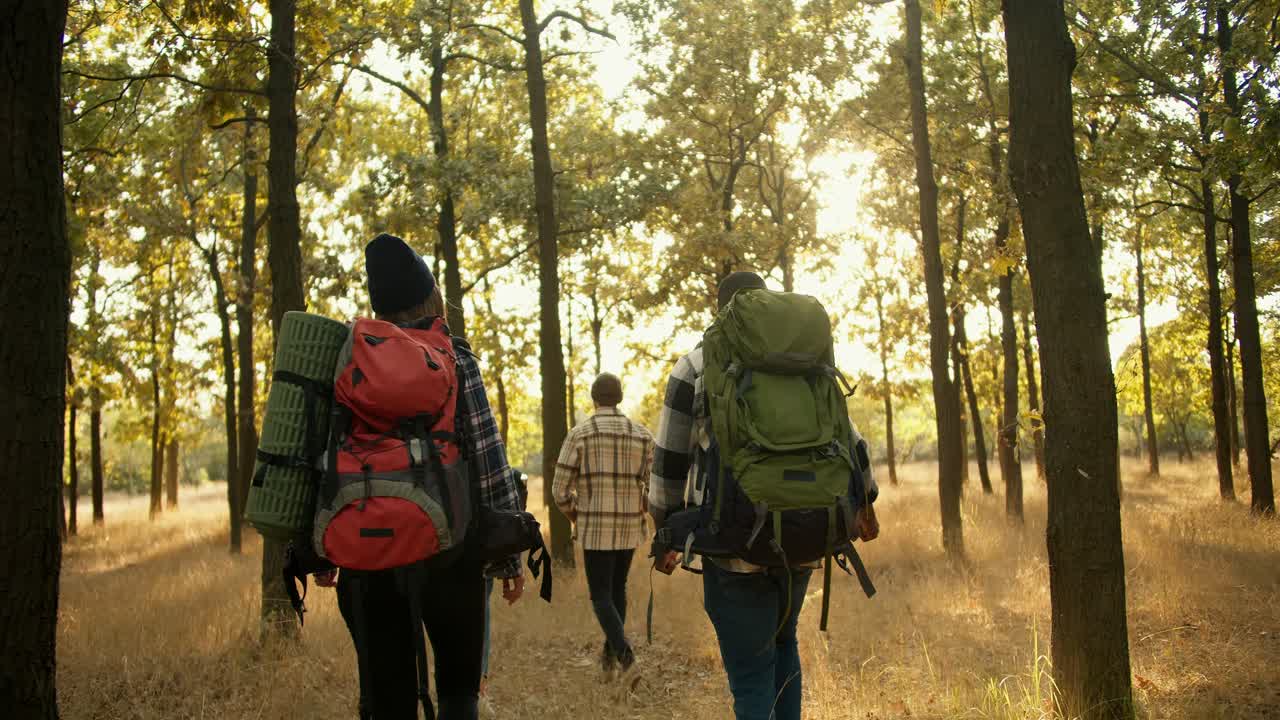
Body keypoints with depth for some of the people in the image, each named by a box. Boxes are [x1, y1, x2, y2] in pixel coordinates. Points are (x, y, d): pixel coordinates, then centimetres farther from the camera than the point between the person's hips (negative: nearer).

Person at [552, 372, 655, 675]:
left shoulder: (578, 434, -6)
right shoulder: (642, 434, 3)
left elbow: (560, 490, -5)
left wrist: (576, 520, 14)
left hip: (595, 530, -3)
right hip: (630, 528, 3)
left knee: (601, 595, 4)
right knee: (618, 587, 22)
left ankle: (622, 649, -18)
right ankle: (609, 651, 28)